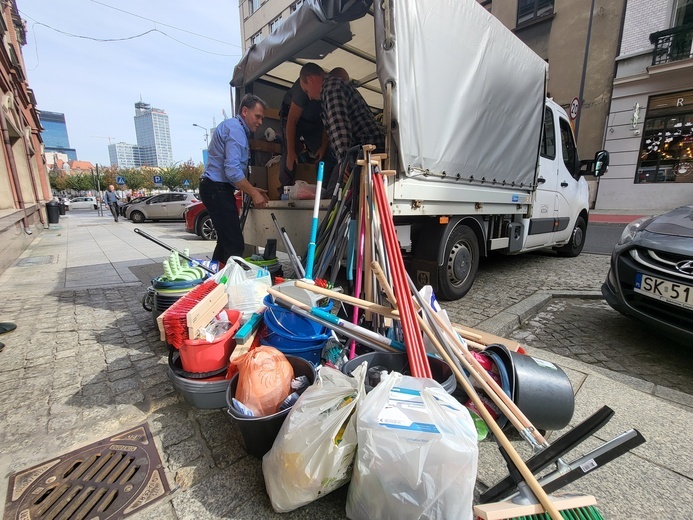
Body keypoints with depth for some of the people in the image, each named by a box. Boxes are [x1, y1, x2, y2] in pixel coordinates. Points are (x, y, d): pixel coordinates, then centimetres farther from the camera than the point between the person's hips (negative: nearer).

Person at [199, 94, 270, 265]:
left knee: (226, 240, 17)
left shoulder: (232, 126, 23)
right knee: (235, 244, -14)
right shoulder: (235, 129, -11)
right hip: (217, 189, -11)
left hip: (216, 189, 11)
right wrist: (253, 193, -14)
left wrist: (252, 189, 14)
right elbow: (232, 170, -22)